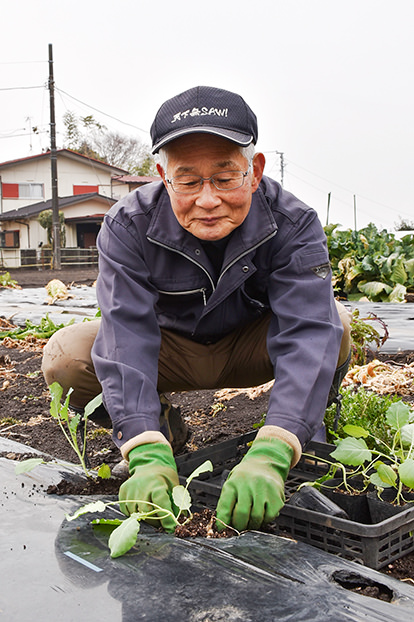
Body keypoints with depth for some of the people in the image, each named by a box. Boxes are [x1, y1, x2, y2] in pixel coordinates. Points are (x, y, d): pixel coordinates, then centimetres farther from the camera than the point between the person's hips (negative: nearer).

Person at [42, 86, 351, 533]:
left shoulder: (292, 224, -26)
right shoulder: (128, 227, -25)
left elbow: (307, 333, -37)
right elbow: (127, 337, -34)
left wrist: (270, 455, -52)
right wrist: (147, 455, -49)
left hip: (250, 349, 0)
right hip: (170, 351, 1)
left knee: (333, 320, -30)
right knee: (65, 355, -25)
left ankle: (313, 431, 0)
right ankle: (158, 426, 3)